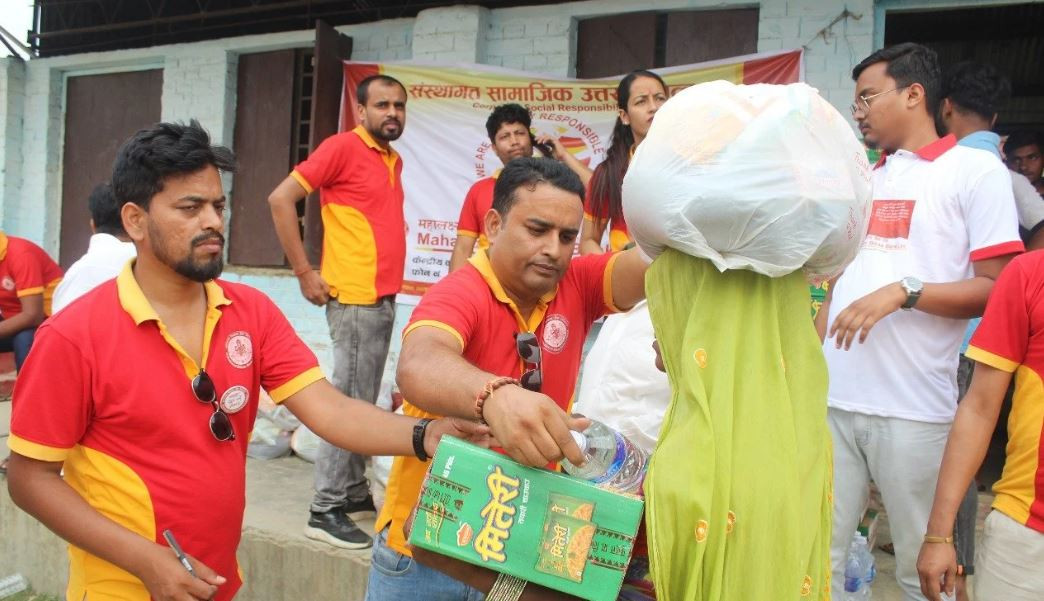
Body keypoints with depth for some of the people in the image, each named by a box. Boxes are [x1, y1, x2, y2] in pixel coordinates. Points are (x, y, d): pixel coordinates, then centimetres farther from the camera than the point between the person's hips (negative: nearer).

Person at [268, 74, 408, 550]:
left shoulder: (394, 160, 15)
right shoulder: (342, 147, -7)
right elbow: (281, 199, -12)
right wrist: (304, 272, -13)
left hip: (384, 297, 8)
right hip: (353, 296, -8)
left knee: (364, 402, 13)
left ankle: (355, 493, 24)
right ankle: (326, 510, 4)